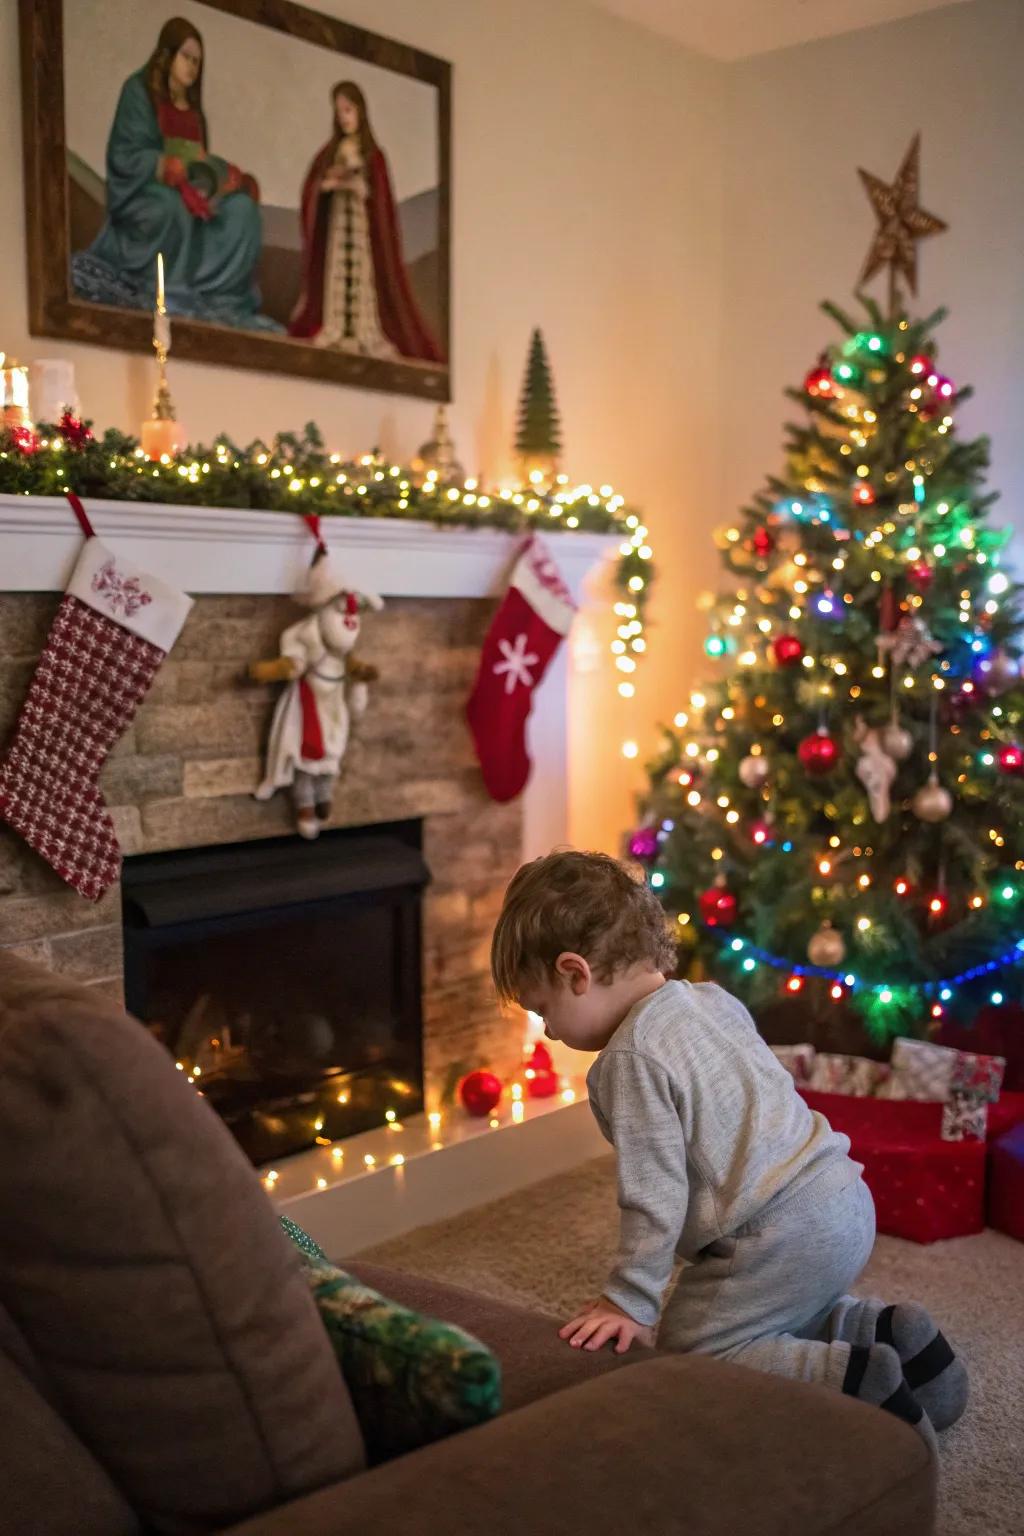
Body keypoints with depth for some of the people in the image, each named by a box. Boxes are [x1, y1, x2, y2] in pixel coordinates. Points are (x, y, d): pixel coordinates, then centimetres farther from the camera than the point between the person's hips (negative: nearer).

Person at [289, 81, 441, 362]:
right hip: (336, 224, 3)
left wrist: (361, 189, -18)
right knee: (335, 276, -6)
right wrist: (327, 183, -11)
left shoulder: (373, 154, 4)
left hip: (363, 226, -3)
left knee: (363, 276, -11)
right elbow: (310, 188, 8)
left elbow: (380, 197, -2)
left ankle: (364, 335, -13)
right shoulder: (330, 151, 13)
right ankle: (335, 335, -10)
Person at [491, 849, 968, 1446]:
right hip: (846, 1201, 10)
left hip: (782, 1235, -10)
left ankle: (853, 1378, -14)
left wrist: (629, 1301, -8)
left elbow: (655, 1198, -17)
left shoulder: (631, 1058, -16)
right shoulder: (714, 999, 10)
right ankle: (886, 1331, 12)